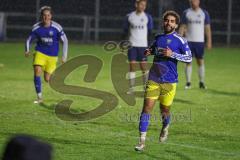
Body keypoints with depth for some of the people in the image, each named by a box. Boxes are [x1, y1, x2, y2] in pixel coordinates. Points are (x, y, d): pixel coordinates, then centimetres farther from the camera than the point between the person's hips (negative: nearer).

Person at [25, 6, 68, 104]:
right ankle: (39, 97, -14)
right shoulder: (36, 27, -6)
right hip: (40, 53, 1)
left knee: (47, 79, 0)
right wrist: (27, 50, -12)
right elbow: (29, 40, 7)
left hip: (52, 56, -1)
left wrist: (64, 56, -6)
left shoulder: (56, 27, -11)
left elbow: (65, 41, -3)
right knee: (37, 71, -23)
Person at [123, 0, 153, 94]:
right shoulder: (129, 17, 2)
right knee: (132, 65, -1)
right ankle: (131, 87, 4)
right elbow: (126, 30, 13)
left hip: (143, 45, 0)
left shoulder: (147, 17, 1)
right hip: (132, 45, 0)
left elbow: (150, 31, 10)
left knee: (143, 66, -1)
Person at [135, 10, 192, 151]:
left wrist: (172, 54, -19)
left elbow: (189, 58, -8)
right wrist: (148, 52, 8)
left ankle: (165, 128, 43)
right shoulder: (158, 38, 11)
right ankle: (142, 141, -10)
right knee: (147, 107, -9)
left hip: (169, 81, -3)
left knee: (165, 110, 8)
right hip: (154, 79, 3)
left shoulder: (180, 40, -5)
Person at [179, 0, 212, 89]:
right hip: (188, 41, 0)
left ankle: (201, 82, 6)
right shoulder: (186, 13, 6)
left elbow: (207, 28, 5)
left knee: (200, 61, 0)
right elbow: (182, 27, 7)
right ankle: (188, 82, 5)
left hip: (200, 41, 0)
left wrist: (209, 42, -1)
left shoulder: (204, 13, 4)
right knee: (188, 62, 0)